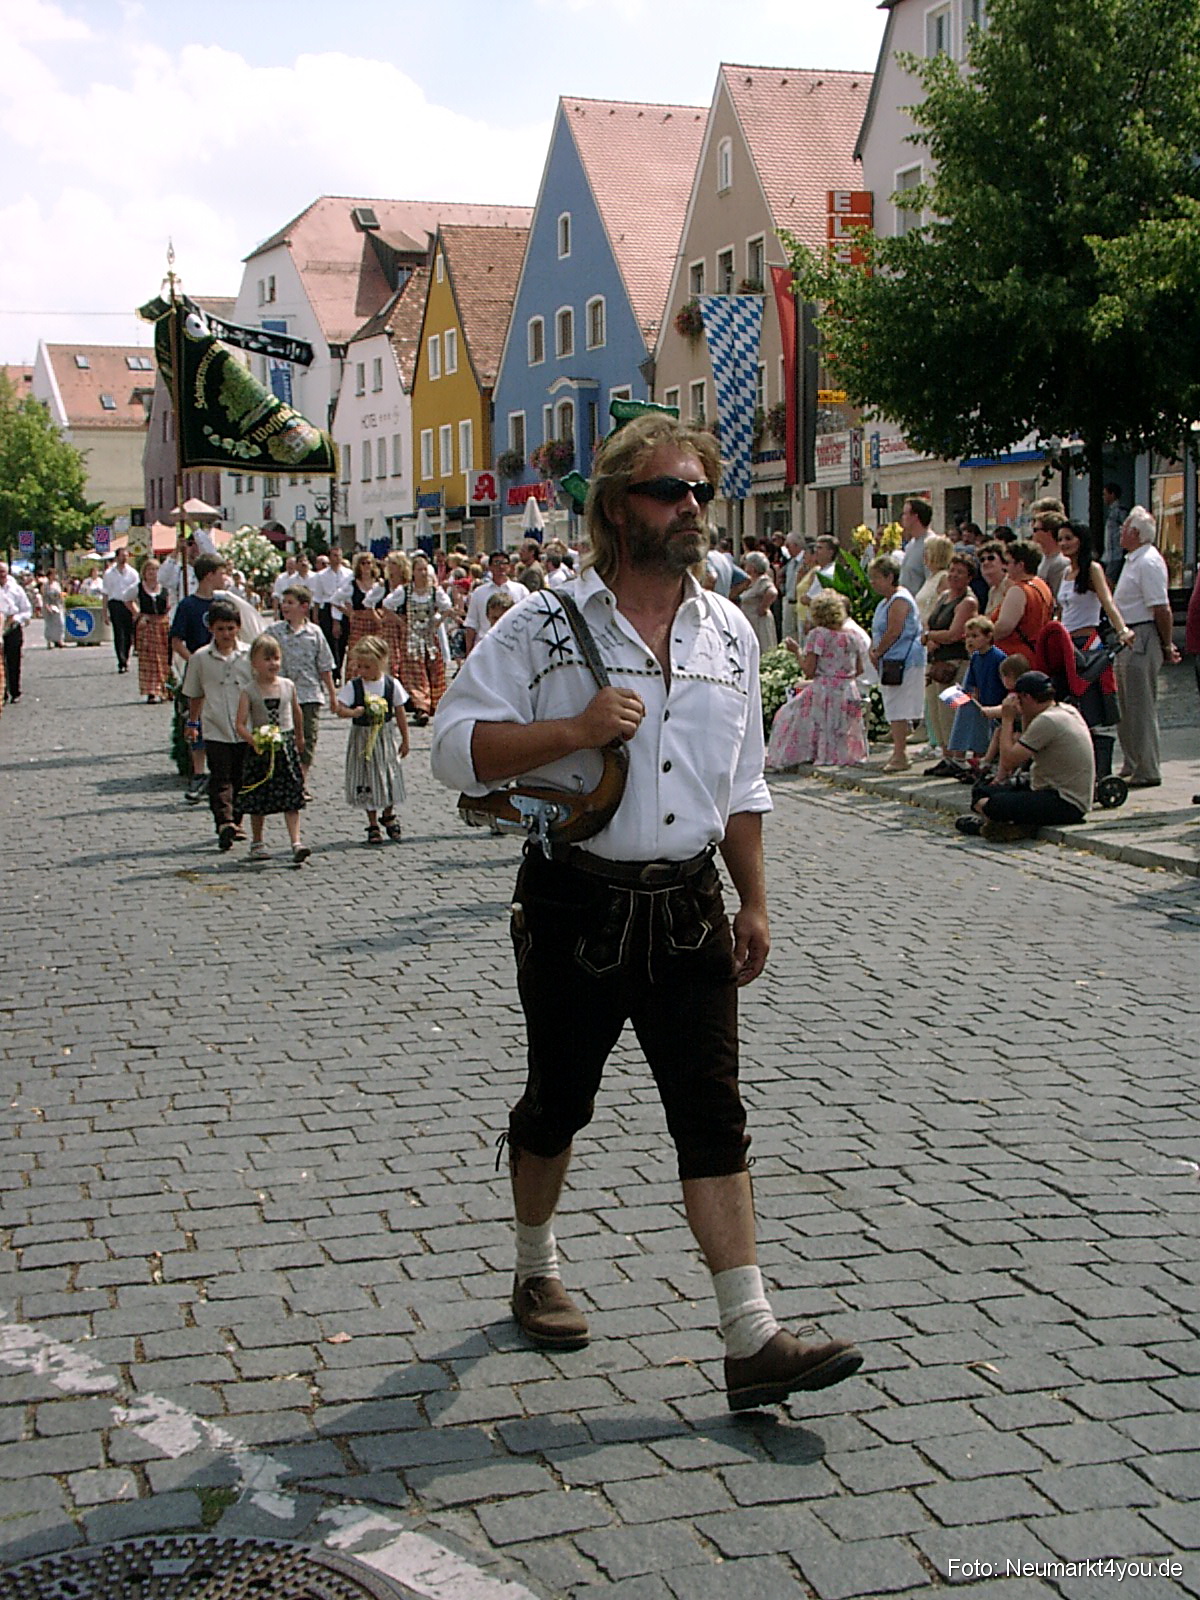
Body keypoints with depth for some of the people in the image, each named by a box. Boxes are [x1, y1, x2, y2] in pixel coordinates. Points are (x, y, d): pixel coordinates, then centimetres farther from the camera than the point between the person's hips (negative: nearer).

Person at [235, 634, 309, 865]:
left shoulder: (288, 686, 2)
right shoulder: (249, 691, -7)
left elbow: (297, 713, 19)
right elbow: (241, 724, -12)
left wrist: (299, 738, 29)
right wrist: (255, 741, -27)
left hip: (286, 747, 2)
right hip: (260, 751, -2)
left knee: (291, 800, -5)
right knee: (258, 801, 9)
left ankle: (296, 843, -8)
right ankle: (257, 843, 25)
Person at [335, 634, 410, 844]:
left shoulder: (392, 684, -4)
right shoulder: (353, 686, -7)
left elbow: (400, 714, 2)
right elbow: (340, 708, -15)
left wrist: (405, 740, 6)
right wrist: (355, 712, -35)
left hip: (387, 736, 1)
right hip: (363, 738, -1)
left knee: (390, 776, 7)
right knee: (367, 779, 2)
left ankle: (388, 815, 31)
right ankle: (373, 824, 13)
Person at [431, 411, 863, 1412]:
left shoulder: (729, 634, 9)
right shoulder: (544, 627, -7)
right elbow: (457, 747, -11)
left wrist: (755, 903, 14)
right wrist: (578, 729, -21)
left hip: (688, 908, 3)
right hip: (576, 906, -3)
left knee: (713, 1113, -1)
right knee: (559, 1100, 13)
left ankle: (752, 1339, 1)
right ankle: (538, 1272, 38)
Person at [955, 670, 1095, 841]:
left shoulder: (1047, 721, -19)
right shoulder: (1067, 710, 11)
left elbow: (1008, 762, -18)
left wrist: (1007, 720, -8)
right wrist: (1026, 717, 10)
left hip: (1065, 803, -11)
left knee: (993, 805, -32)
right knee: (981, 791, 12)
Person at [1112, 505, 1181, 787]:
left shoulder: (1148, 563, -17)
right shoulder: (1134, 560, 15)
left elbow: (1162, 609, -20)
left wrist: (1167, 646, -15)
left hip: (1142, 639, -11)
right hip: (1127, 639, 11)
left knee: (1141, 707, -6)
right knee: (1126, 706, 16)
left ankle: (1148, 771, 0)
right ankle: (1132, 766, 25)